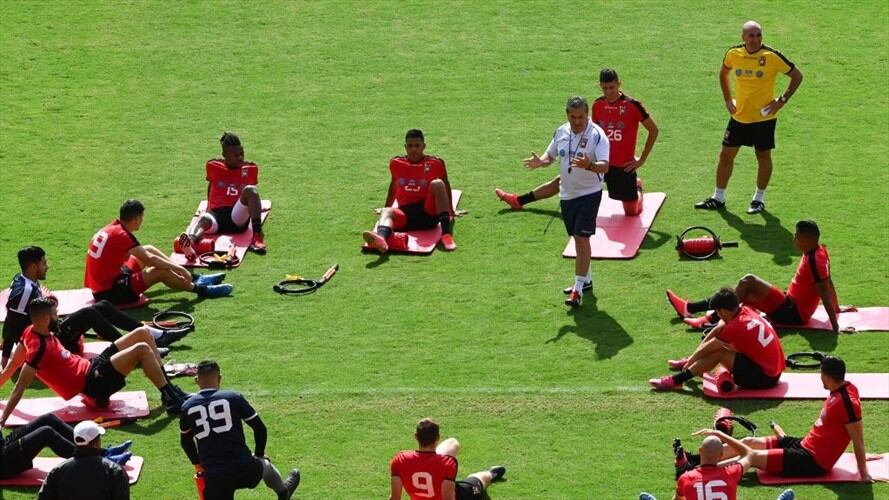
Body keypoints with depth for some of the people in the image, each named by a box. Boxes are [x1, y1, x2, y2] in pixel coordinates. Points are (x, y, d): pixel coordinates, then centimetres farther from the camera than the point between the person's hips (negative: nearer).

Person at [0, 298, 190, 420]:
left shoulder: (31, 332, 2)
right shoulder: (39, 348, -24)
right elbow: (20, 387, -26)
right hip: (93, 383, -10)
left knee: (143, 333, 6)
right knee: (142, 349, -23)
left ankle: (167, 386, 11)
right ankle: (171, 400, -15)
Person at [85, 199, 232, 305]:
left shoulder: (111, 229, 8)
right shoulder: (121, 235, -20)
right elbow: (149, 259, -21)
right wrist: (178, 268, -12)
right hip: (109, 293, -10)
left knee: (149, 249, 13)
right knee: (161, 272, -16)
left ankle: (193, 279, 14)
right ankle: (200, 289, 4)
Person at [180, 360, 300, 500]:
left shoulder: (187, 407, 5)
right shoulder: (234, 398, -2)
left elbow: (186, 441, 22)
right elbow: (260, 428, 5)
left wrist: (198, 464, 38)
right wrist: (259, 455, 23)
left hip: (213, 476, 0)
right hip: (245, 469, 0)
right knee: (265, 465, 36)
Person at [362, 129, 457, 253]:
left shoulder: (435, 163, 6)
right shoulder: (396, 163, 14)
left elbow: (446, 185, 18)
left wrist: (450, 210, 25)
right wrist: (386, 208, 38)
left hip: (428, 212, -2)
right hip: (405, 212, 2)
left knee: (437, 184, -29)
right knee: (387, 212, -31)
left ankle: (446, 233, -41)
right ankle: (381, 238, -69)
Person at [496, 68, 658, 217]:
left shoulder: (632, 105, -15)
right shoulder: (598, 105, 1)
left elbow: (653, 130, -5)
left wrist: (642, 160, -5)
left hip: (623, 167, -4)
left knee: (632, 212, 3)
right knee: (562, 180, 4)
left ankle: (637, 188, 37)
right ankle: (518, 201, 13)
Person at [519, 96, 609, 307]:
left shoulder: (597, 135, -16)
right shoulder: (561, 132, 3)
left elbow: (605, 166, -25)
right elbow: (551, 154, 17)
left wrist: (589, 165, -45)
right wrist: (540, 161, -6)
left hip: (589, 193, -6)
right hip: (567, 193, 6)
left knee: (582, 238, -11)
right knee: (577, 239, 16)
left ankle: (578, 289, -8)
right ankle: (586, 279, 32)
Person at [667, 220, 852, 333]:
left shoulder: (814, 261, -23)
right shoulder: (819, 251, 6)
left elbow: (824, 293, -26)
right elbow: (829, 283, 16)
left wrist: (835, 325, -28)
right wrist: (837, 308, 27)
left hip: (793, 314, -10)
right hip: (793, 307, 10)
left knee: (749, 281, -19)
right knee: (742, 294, 11)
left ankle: (713, 319, -16)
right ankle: (689, 307, 12)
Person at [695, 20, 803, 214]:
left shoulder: (772, 56, -16)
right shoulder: (734, 54, -5)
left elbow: (797, 76, -6)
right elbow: (723, 73, 17)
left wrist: (782, 100, -12)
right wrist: (728, 99, 8)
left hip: (764, 117, -3)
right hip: (739, 116, 3)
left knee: (763, 156, 8)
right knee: (726, 155, 6)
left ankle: (759, 199, 24)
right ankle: (718, 198, 18)